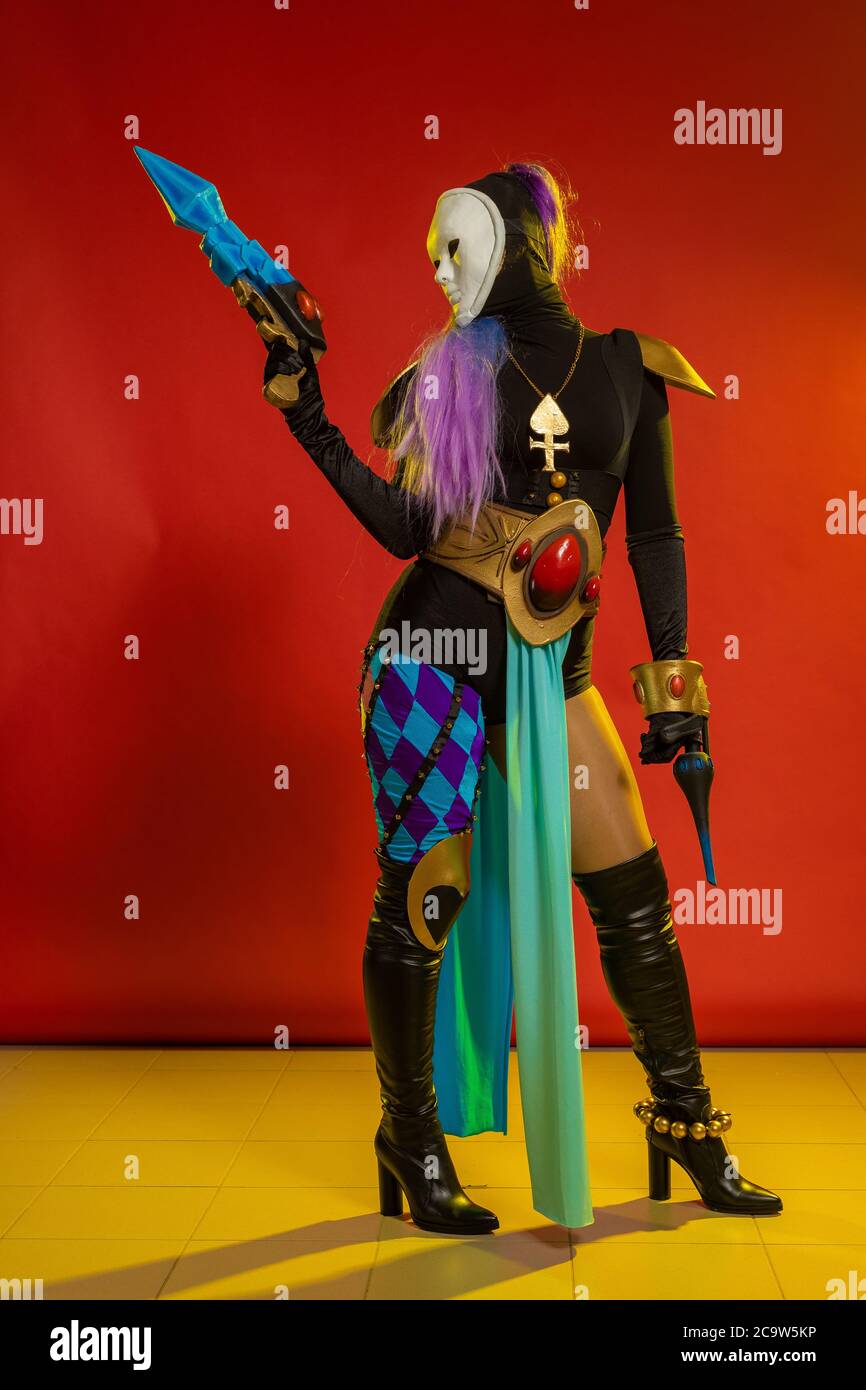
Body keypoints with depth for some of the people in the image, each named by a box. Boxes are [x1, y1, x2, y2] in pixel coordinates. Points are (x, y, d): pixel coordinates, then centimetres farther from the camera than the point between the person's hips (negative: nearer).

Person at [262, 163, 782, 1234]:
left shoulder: (628, 368, 8)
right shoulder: (443, 371, 5)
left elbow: (655, 533, 7)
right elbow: (406, 528, -3)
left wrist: (670, 685, 4)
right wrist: (309, 420, -8)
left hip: (553, 669, 2)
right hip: (436, 652, -1)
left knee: (634, 894, 3)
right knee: (421, 900, 1)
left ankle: (684, 1120, 24)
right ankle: (411, 1135, 22)